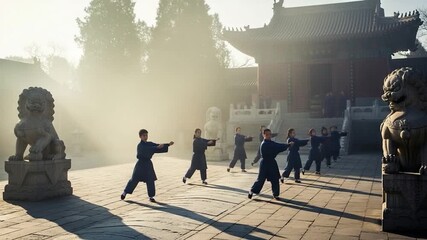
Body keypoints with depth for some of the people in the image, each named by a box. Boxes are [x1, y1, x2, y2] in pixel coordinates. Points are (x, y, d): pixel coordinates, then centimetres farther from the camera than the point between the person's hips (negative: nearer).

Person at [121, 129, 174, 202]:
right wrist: (157, 147, -38)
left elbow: (159, 146, 3)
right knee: (134, 180, 1)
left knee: (150, 181, -1)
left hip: (148, 164, 5)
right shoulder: (140, 145, -13)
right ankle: (125, 193, 18)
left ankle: (151, 196, 7)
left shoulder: (150, 144, 7)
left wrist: (168, 144, -8)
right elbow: (148, 150, -29)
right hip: (141, 164, -5)